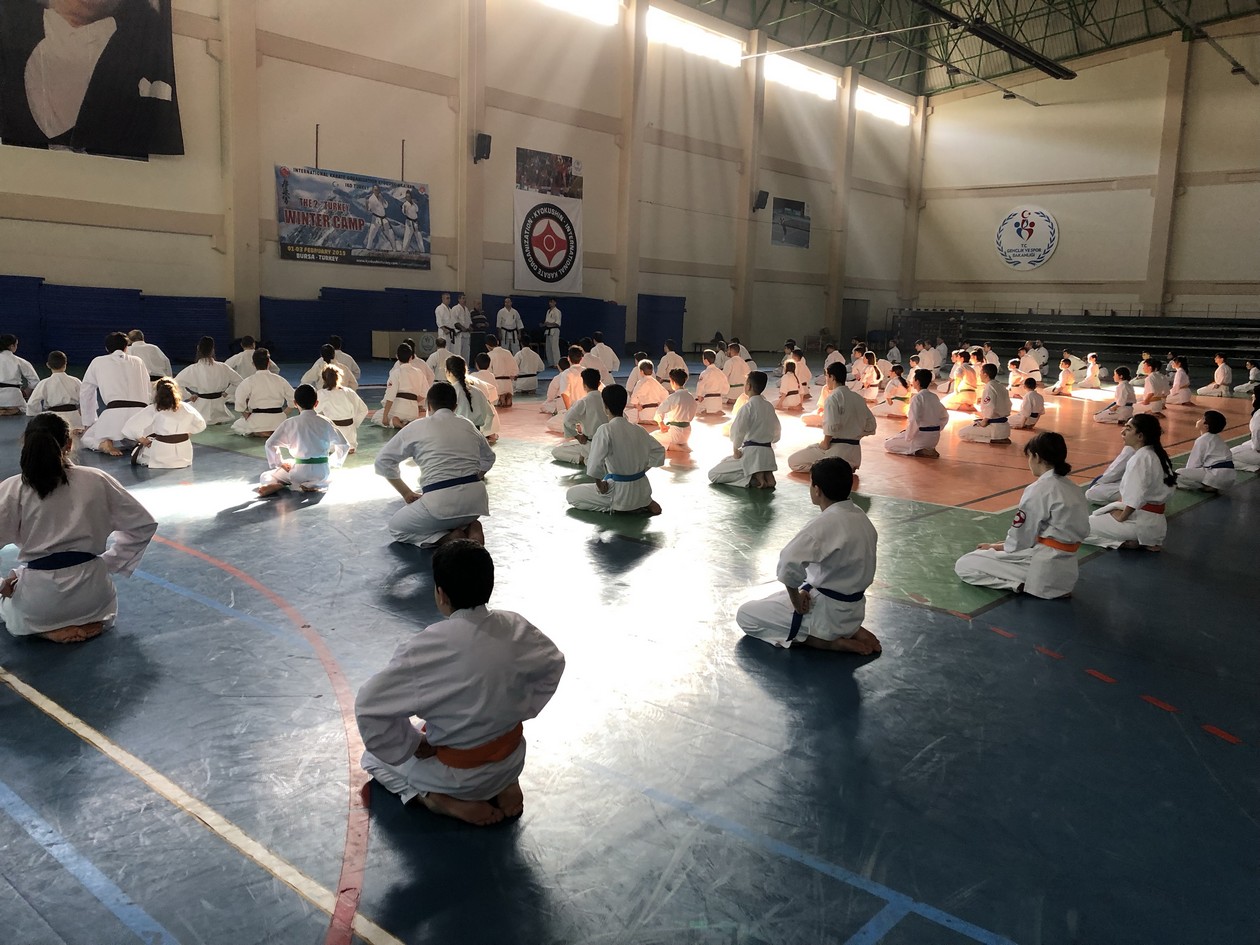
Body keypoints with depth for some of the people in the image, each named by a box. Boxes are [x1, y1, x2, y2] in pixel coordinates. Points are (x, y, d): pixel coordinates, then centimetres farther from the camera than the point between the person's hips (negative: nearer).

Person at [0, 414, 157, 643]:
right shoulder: (96, 481, -3)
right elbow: (144, 525, 4)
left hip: (36, 603, -2)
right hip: (90, 591, 2)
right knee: (105, 610, 39)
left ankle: (49, 629, 6)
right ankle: (89, 622, 5)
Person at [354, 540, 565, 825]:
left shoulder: (425, 649, -28)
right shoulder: (515, 628, -14)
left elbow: (369, 706, -23)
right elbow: (553, 664, 4)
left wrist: (413, 744, -9)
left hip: (458, 776, -4)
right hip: (512, 760, 4)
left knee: (374, 757, 23)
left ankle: (446, 801, 2)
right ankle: (505, 786, 13)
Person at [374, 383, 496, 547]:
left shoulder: (417, 427, 4)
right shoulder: (468, 425, 14)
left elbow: (383, 460, 11)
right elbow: (488, 459, 30)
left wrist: (407, 493, 18)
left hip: (442, 502, -5)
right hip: (476, 500, 5)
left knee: (396, 527, 19)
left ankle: (449, 538, -3)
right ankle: (469, 528, 4)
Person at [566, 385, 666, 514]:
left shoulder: (605, 430, -18)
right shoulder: (638, 430, 0)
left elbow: (594, 464, -25)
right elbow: (659, 452, 10)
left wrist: (599, 484, -8)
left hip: (621, 492, -6)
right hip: (643, 489, 6)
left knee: (571, 495, 10)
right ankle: (645, 502, 14)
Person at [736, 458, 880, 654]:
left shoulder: (826, 523, -26)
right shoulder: (860, 517, 1)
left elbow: (789, 563, -38)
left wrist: (796, 600, -21)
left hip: (827, 611, -8)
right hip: (853, 608, 9)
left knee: (745, 615, 3)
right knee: (774, 599, 30)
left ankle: (830, 641, -4)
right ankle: (851, 631, 12)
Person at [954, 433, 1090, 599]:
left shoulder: (1039, 490, -16)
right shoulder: (1074, 490, 9)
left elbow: (1020, 540, -11)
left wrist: (995, 546, 10)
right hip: (1066, 571, 8)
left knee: (964, 565, -2)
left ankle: (1023, 584, -10)